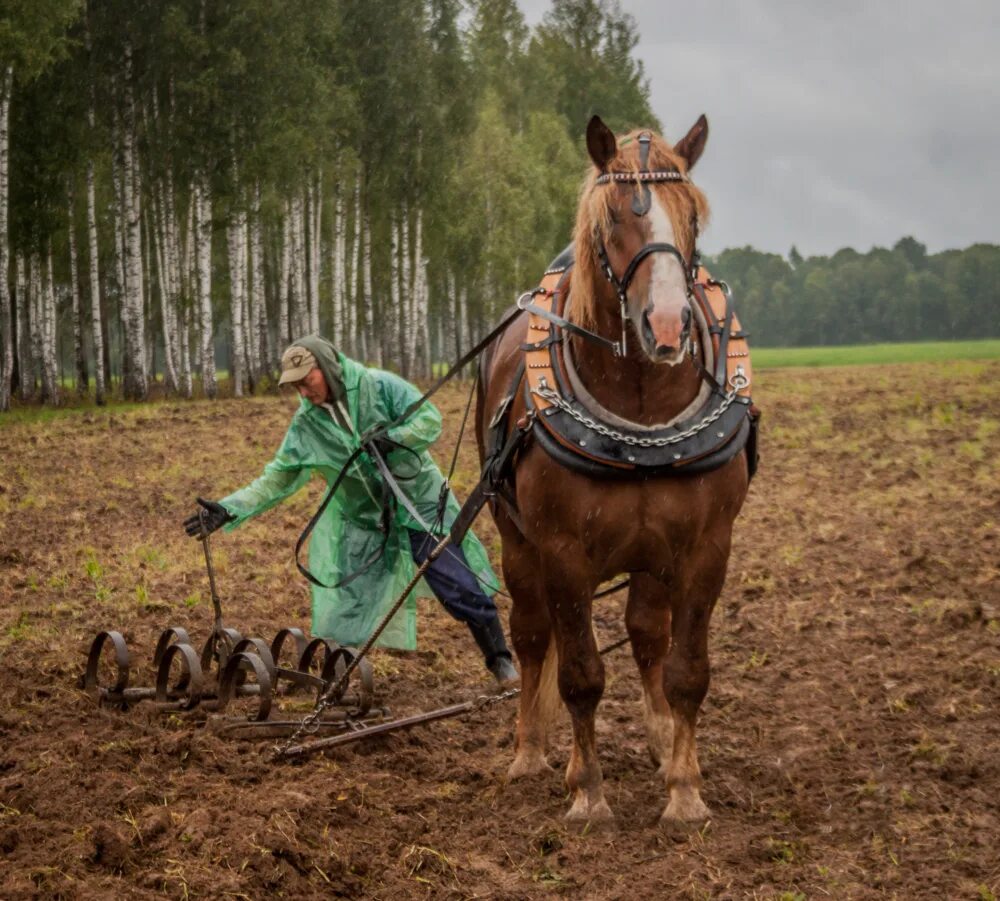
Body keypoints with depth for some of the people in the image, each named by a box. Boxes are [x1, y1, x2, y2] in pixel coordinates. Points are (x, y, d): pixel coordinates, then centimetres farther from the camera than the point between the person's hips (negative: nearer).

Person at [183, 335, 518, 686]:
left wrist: (392, 439, -30)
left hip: (420, 506, -3)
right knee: (341, 616, 1)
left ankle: (500, 660, 15)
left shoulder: (379, 386, -14)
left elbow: (430, 419, -14)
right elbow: (277, 478, -5)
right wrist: (229, 509, -16)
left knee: (464, 590, -1)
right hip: (363, 524, 3)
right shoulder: (306, 424, -5)